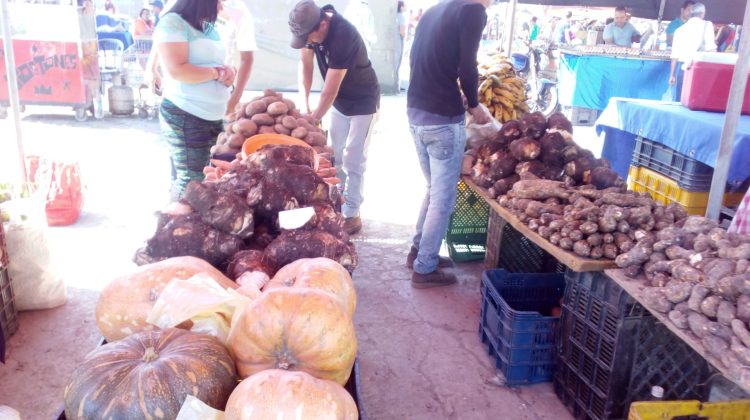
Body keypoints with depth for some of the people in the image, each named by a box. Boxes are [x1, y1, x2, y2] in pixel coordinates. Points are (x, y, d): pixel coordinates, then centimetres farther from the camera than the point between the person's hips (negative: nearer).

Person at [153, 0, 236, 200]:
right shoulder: (173, 23, -12)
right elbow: (177, 71, -23)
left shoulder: (208, 27, 13)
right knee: (191, 180, 0)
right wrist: (217, 73, -13)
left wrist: (227, 72, -1)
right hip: (185, 117, -8)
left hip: (213, 116, 8)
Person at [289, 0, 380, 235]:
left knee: (353, 161, -4)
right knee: (336, 157, 12)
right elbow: (305, 64, -5)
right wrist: (304, 105, -14)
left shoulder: (344, 37, -35)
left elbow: (329, 92, -31)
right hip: (340, 102, 7)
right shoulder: (311, 26, -15)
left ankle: (351, 214, 6)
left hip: (363, 103, -7)